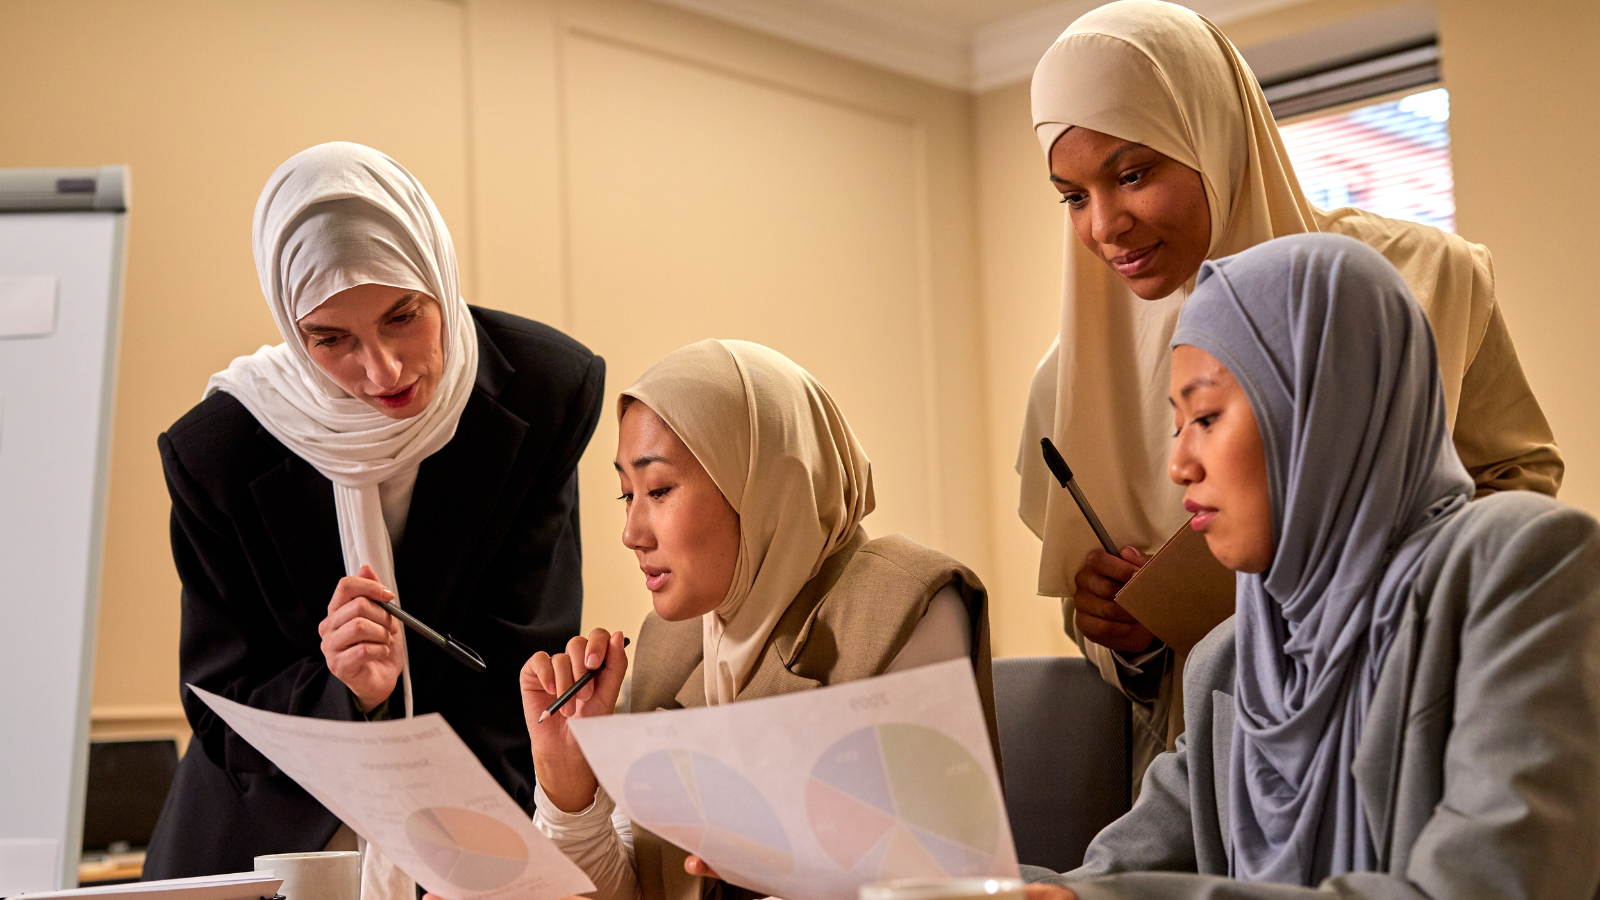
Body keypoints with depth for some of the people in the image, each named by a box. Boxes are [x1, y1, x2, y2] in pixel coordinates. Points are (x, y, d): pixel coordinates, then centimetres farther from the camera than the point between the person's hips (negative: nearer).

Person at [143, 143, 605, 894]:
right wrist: (346, 696, -29)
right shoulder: (217, 453, -15)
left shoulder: (546, 391, -14)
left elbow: (526, 659, -13)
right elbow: (225, 713, -8)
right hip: (278, 830, 0)